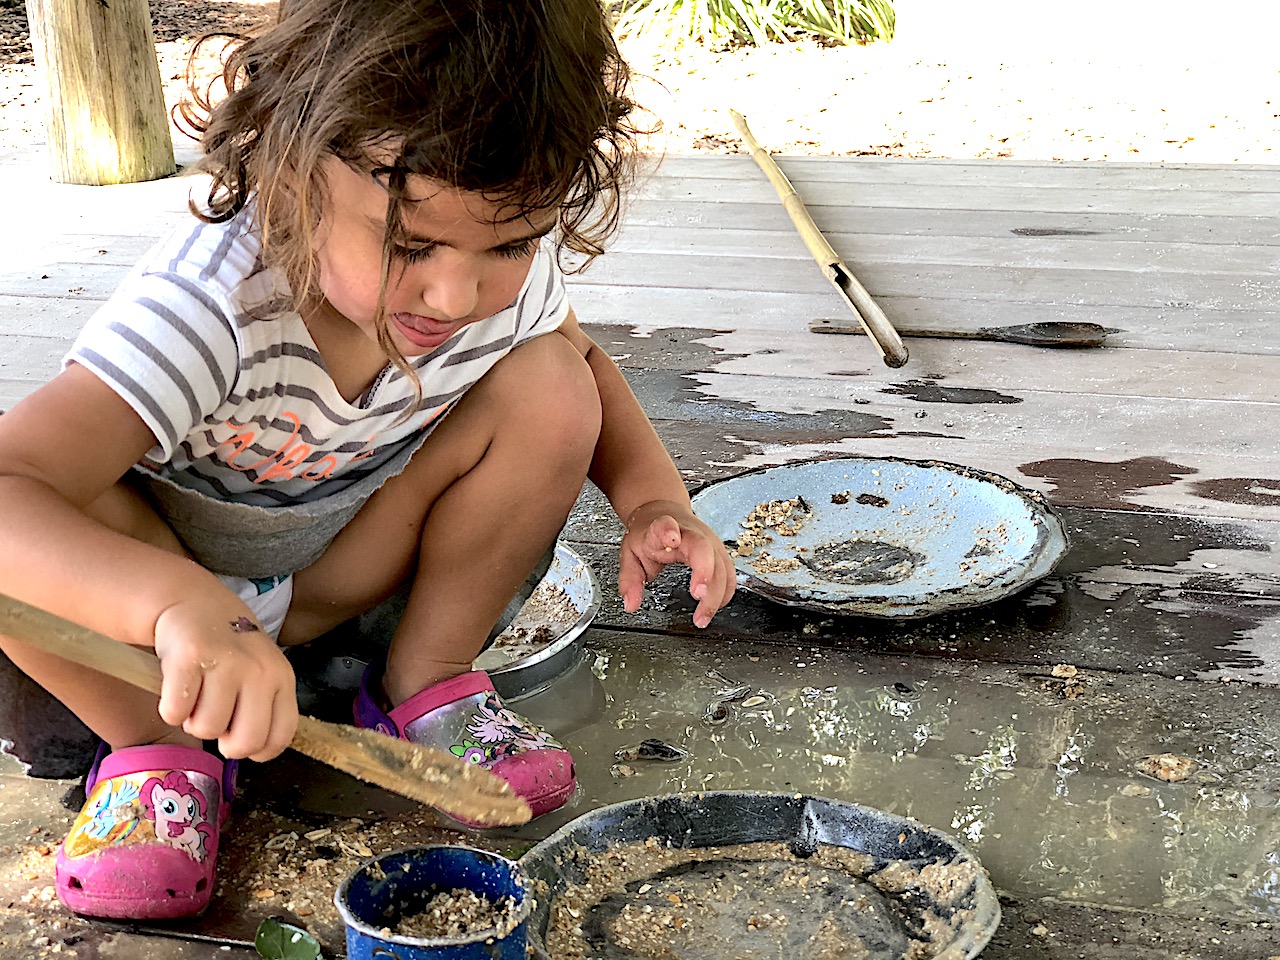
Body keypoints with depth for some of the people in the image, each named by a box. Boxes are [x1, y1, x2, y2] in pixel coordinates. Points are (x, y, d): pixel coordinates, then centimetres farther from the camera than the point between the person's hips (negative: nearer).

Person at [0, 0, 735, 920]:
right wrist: (182, 608, -68)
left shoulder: (507, 276, -21)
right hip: (148, 581, -4)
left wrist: (656, 500, -16)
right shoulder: (208, 307, -39)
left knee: (548, 388, -16)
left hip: (335, 574, 4)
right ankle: (157, 748, -11)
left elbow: (586, 364, 4)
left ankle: (428, 683, -3)